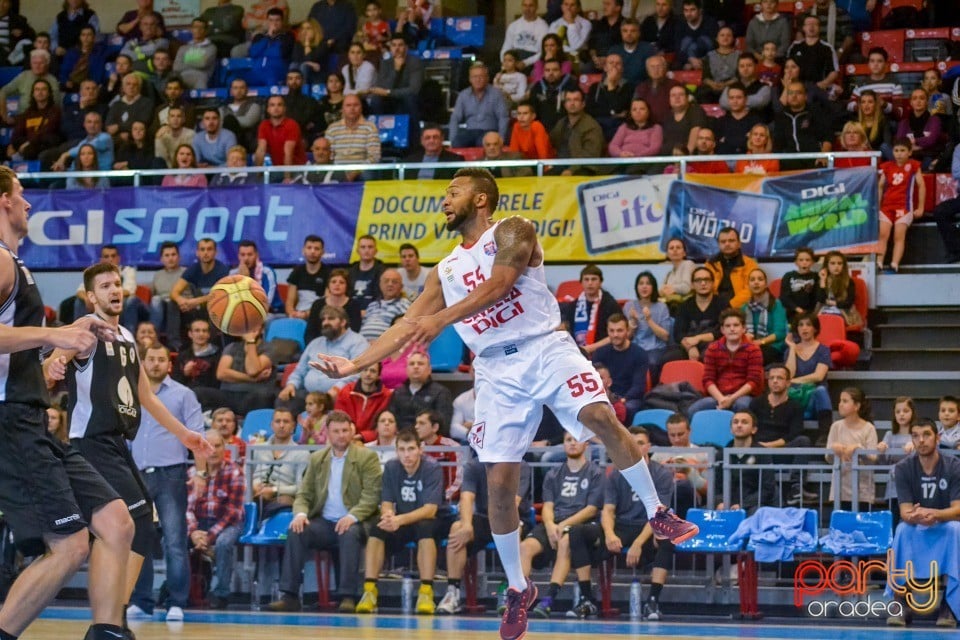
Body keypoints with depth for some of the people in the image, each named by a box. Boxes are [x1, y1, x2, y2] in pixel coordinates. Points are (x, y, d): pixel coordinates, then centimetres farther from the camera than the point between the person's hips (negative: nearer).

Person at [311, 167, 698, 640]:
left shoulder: (513, 232, -1)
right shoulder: (444, 272, 16)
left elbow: (497, 286, -18)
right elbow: (406, 327, 15)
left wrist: (442, 318, -30)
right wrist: (354, 365, 4)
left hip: (546, 348, -5)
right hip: (497, 370, 5)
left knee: (600, 417, -29)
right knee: (499, 483, -2)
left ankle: (658, 515, -15)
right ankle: (517, 590, 12)